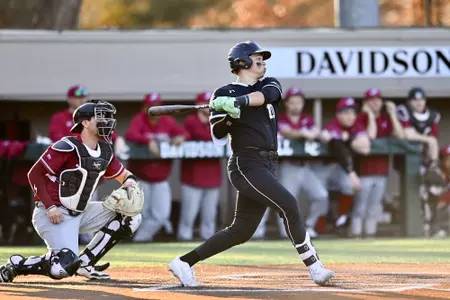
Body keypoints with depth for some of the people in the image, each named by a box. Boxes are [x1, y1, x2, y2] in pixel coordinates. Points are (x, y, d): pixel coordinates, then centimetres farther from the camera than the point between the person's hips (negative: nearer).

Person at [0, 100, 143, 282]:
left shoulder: (105, 151, 8)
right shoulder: (67, 147, -15)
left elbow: (123, 175, 21)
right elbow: (35, 174, -15)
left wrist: (130, 182, -4)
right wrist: (50, 207, -21)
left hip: (80, 213, 8)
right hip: (54, 214, -8)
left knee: (132, 216, 1)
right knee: (65, 267, -27)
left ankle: (84, 262, 1)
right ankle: (16, 265, -2)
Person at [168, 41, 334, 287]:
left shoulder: (270, 84, 16)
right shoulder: (224, 94, 2)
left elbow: (264, 95, -10)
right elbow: (219, 137, -5)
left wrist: (235, 102, -25)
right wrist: (226, 115, -24)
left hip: (266, 166, 6)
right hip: (246, 164, -6)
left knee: (241, 231, 6)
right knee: (288, 205, -21)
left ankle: (184, 262, 13)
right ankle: (314, 267, -19)